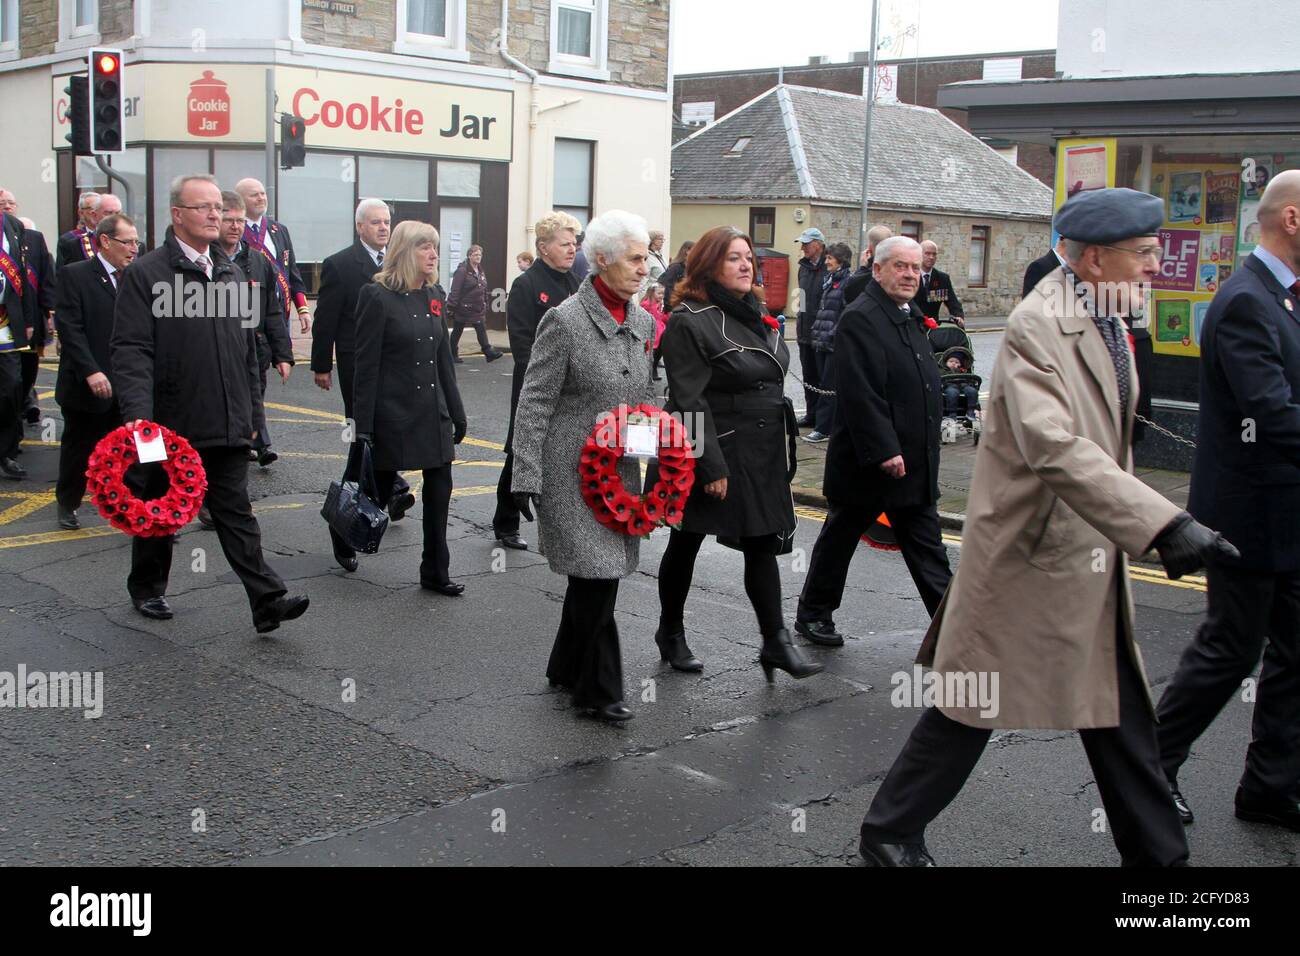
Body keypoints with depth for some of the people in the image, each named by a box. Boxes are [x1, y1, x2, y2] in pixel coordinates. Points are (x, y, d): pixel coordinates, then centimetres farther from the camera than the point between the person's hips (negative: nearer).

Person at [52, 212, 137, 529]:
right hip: (87, 385, -3)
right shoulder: (74, 275, -7)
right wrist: (90, 371, -21)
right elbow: (69, 328, -13)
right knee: (78, 448, 13)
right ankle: (67, 504, 32)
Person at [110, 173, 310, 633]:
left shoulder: (232, 275, 11)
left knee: (237, 514, 2)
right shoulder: (145, 274, -7)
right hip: (170, 425, -4)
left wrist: (252, 414, 16)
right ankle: (147, 588, 32)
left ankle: (267, 600, -3)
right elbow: (130, 350, -14)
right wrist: (138, 415, -24)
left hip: (227, 427, 4)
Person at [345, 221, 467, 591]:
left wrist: (457, 413, 13)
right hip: (393, 413, -6)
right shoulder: (378, 297, -11)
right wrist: (363, 427, -14)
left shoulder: (434, 295, 8)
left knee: (440, 491, 3)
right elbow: (366, 367, -12)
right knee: (380, 488, 8)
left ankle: (435, 572, 13)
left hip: (433, 413, 6)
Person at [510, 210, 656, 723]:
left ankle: (566, 670, 31)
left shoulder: (642, 321, 8)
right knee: (596, 574, -7)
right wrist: (526, 476, -15)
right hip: (573, 472, -7)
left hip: (621, 469, 7)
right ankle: (599, 688, 7)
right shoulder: (565, 320, -13)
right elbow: (534, 403, -12)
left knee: (597, 575, 14)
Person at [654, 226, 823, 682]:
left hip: (761, 456, 7)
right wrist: (710, 466, -22)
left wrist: (781, 451, 16)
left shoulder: (756, 314, 11)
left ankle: (776, 642, 10)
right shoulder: (690, 322, -15)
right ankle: (671, 633, 26)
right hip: (712, 453, -7)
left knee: (763, 545, 5)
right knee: (686, 543, 9)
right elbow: (689, 401, -19)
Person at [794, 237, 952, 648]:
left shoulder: (910, 317, 14)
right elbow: (860, 393, -24)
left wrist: (926, 447, 19)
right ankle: (813, 614, 23)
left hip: (914, 462, 8)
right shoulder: (860, 319, -16)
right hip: (868, 460, -8)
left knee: (926, 546, 9)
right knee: (840, 537, 8)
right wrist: (884, 450, -26)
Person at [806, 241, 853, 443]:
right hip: (821, 343, 8)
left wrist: (831, 335, -18)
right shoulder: (828, 280, 15)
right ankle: (832, 426, 18)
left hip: (835, 343, -8)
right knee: (824, 383, 11)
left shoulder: (848, 282, -11)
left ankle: (822, 428, 0)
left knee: (829, 386, -4)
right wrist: (815, 332, 14)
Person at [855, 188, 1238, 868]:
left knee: (1119, 711, 16)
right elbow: (1055, 448, -33)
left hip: (1094, 556, 9)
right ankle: (890, 832, 23)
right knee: (971, 709, 5)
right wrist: (1165, 524, -38)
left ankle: (1156, 852, 29)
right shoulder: (1038, 325, -20)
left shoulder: (1106, 319, 10)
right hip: (1032, 556, -9)